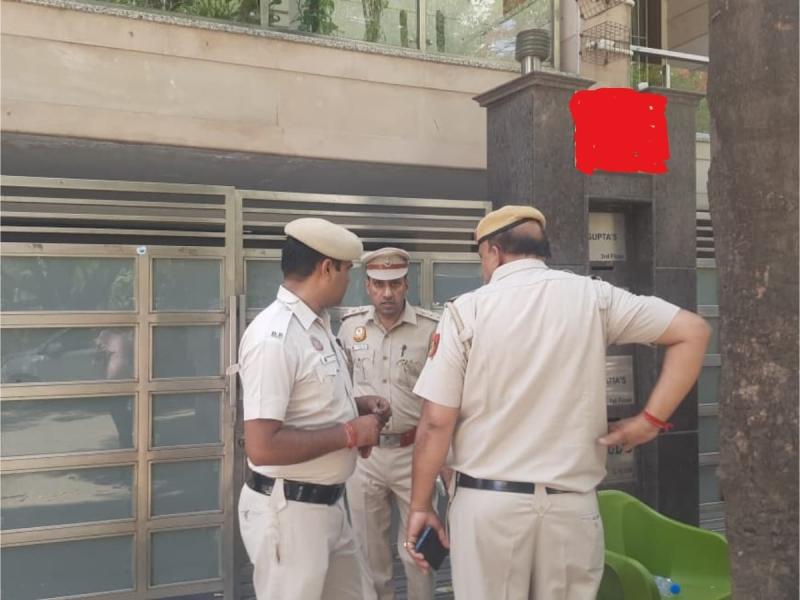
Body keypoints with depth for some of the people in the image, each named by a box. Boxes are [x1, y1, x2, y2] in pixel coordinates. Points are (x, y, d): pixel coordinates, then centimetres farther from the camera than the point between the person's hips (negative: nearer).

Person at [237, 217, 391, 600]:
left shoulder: (317, 324, 7)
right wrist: (350, 433, -21)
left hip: (328, 503, 9)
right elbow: (261, 447, -29)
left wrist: (357, 407, 2)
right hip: (289, 511, -9)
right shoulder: (273, 337, -23)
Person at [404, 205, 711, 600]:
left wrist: (420, 505, 2)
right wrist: (650, 420, 1)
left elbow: (436, 423, -7)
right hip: (572, 502, 2)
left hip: (488, 501, -2)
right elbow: (693, 331, 1)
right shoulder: (593, 297, 2)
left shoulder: (467, 310, -5)